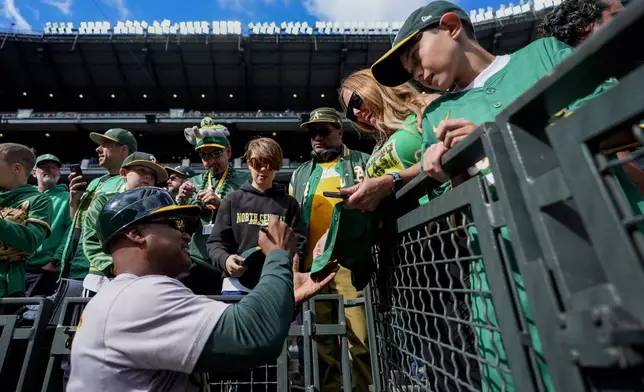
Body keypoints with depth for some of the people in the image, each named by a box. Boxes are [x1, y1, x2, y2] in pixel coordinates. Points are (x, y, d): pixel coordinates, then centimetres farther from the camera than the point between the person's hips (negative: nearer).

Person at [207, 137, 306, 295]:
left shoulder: (288, 203, 9)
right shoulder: (233, 199, 8)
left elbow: (298, 244, 6)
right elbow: (216, 241, 7)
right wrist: (225, 259, -14)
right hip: (237, 285, 0)